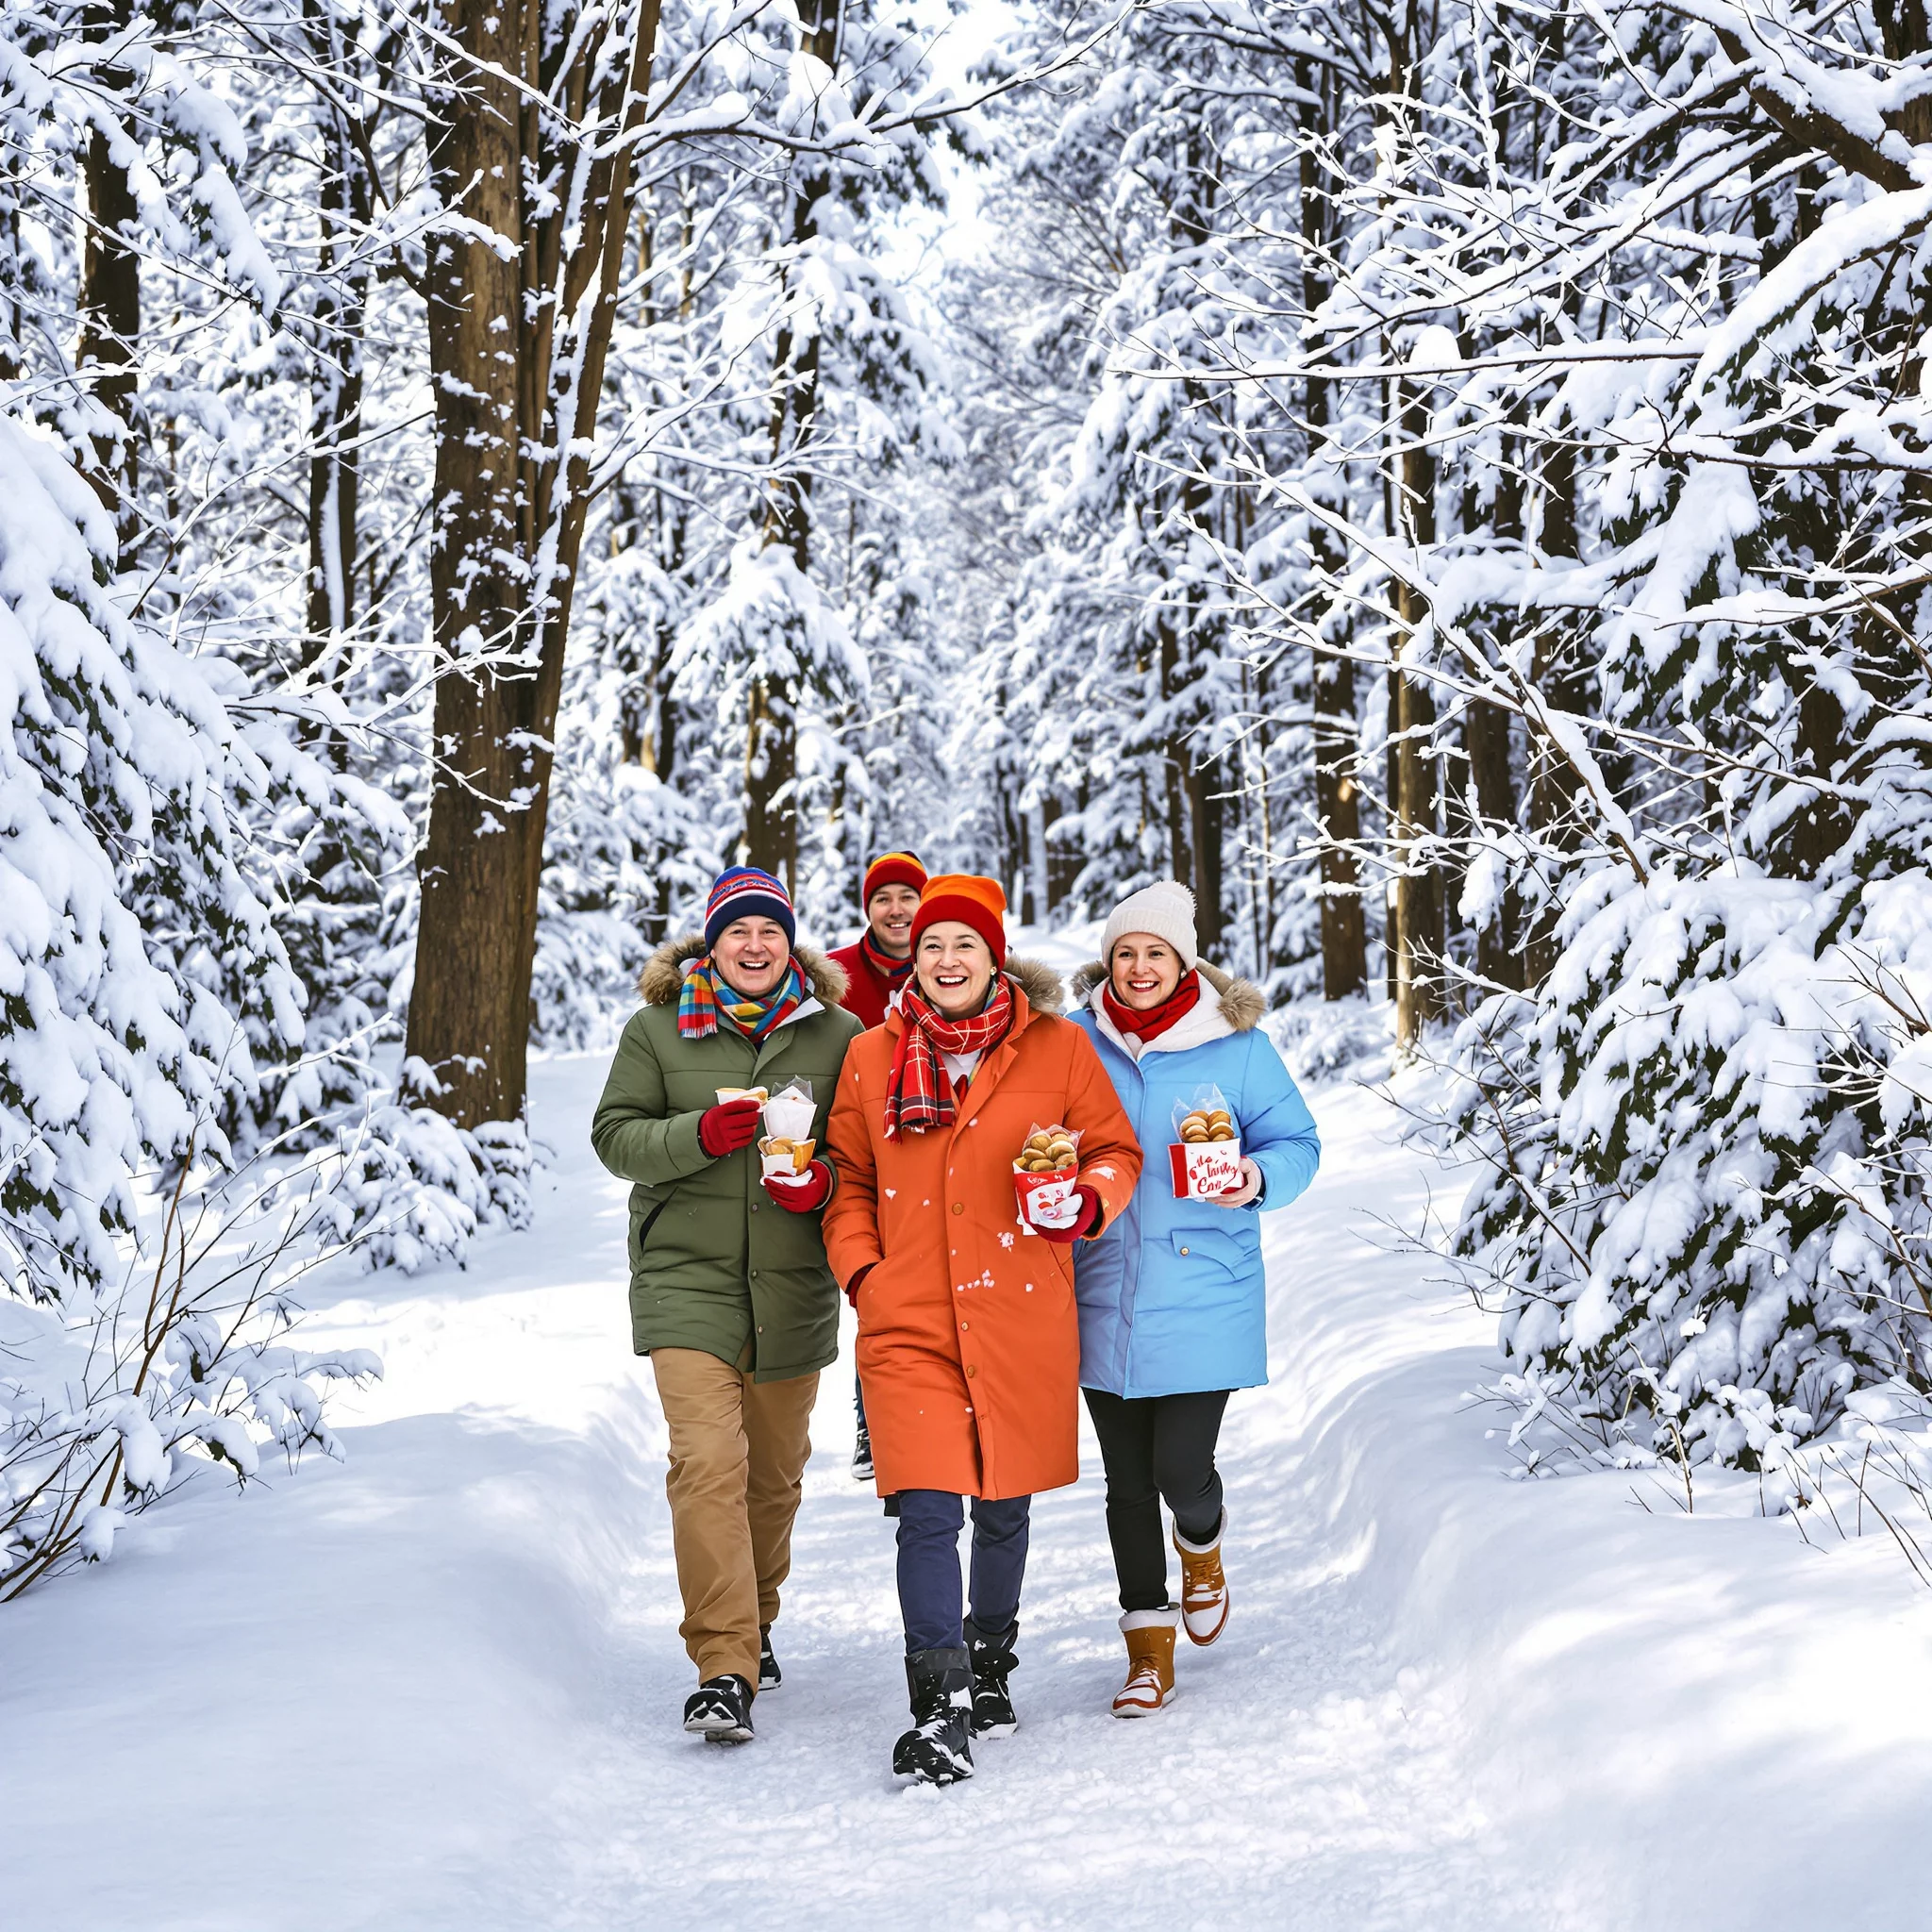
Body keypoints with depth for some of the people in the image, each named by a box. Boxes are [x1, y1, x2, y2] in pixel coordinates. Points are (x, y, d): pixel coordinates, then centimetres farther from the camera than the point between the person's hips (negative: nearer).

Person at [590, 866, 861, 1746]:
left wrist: (825, 1180, -13)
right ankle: (724, 1666, -14)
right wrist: (699, 1134, -19)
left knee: (775, 1471, 14)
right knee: (708, 1462, -16)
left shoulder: (837, 1034, 4)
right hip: (687, 1278, -2)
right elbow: (615, 1135, -1)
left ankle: (754, 1621, 37)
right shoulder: (657, 1029, 2)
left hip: (794, 1286, 2)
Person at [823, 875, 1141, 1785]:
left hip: (1021, 1316, 0)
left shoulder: (1056, 1050, 2)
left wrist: (1086, 1203, -12)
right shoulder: (872, 1058, 7)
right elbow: (850, 1181, 15)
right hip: (909, 1319, 0)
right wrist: (861, 1272, 1)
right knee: (928, 1511, -11)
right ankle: (942, 1710, -8)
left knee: (1004, 1506, 13)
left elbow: (1114, 1151, 9)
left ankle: (989, 1662, 36)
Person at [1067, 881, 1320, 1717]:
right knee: (1127, 1481, 8)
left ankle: (1201, 1544, 30)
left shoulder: (1238, 1047, -3)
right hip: (1103, 1296, 2)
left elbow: (1295, 1141, 3)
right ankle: (1149, 1649, 23)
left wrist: (1258, 1180, -18)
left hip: (1203, 1295, -2)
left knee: (1180, 1469, -8)